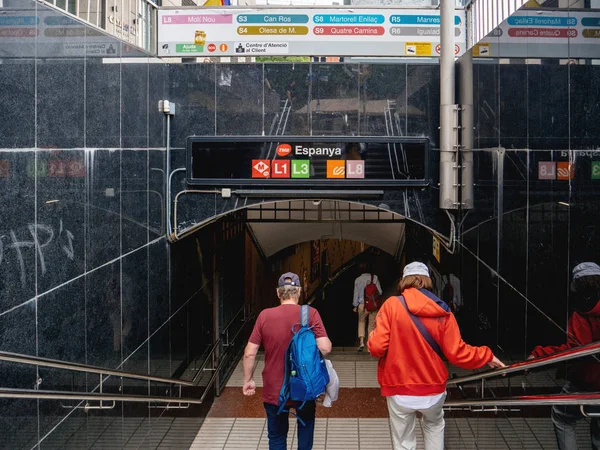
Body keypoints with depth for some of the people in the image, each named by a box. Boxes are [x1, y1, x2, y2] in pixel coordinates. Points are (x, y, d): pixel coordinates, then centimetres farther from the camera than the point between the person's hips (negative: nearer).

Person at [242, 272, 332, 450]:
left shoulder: (265, 315, -8)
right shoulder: (310, 314, -12)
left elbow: (250, 353, -8)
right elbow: (325, 348, -19)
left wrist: (248, 380, 6)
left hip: (274, 389, 0)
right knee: (305, 426, 27)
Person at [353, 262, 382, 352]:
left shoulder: (358, 280, -1)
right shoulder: (374, 278, -3)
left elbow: (356, 294, 3)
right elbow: (379, 292, -3)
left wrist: (355, 306, 12)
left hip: (362, 304, 1)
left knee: (361, 322, 19)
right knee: (372, 324, 8)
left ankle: (361, 341, 1)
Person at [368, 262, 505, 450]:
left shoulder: (392, 305, -12)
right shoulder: (443, 312, -4)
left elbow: (377, 348, -16)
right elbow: (458, 353, -5)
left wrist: (374, 334, 7)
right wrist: (487, 356, 12)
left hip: (399, 390, -2)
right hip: (433, 389, 3)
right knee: (434, 425, 31)